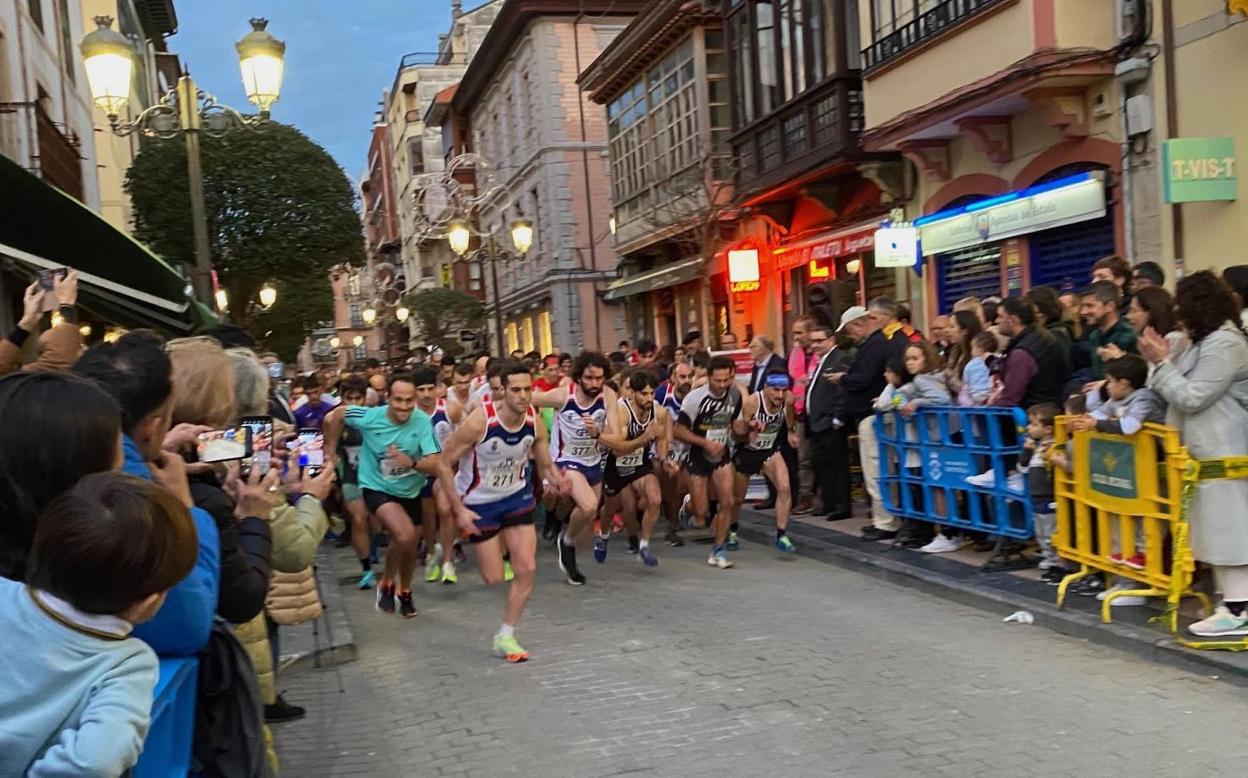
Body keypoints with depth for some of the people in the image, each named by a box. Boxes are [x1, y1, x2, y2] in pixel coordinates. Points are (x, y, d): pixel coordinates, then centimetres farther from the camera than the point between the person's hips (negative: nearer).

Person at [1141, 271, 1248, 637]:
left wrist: (1163, 363, -13)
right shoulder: (1207, 341, 16)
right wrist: (1163, 361, 5)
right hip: (1207, 451, 10)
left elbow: (1192, 398, -18)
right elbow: (1182, 391, 15)